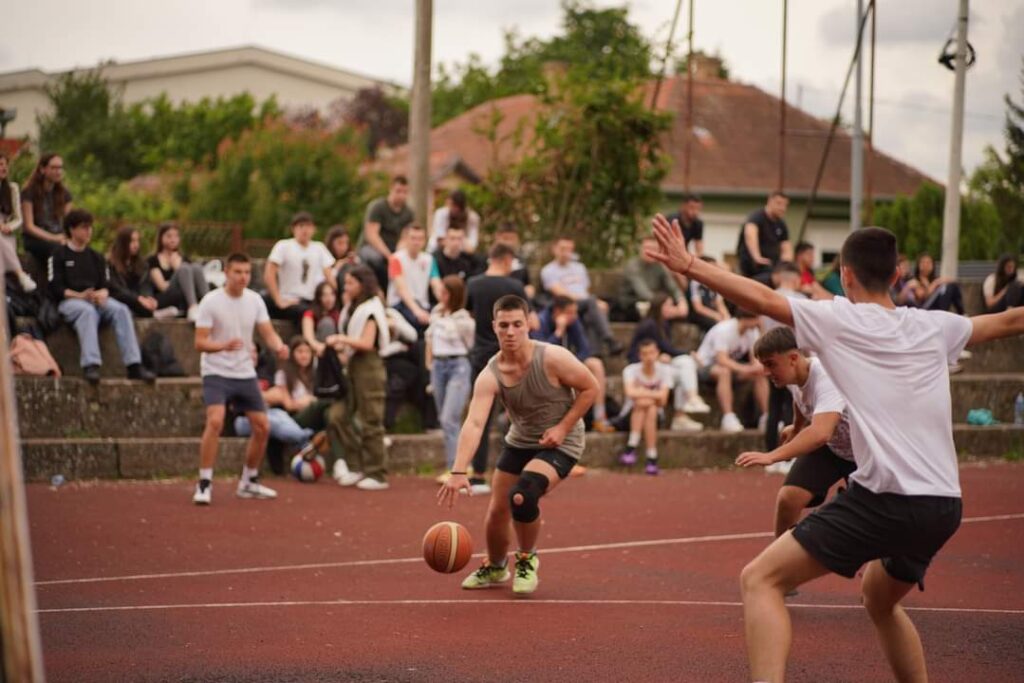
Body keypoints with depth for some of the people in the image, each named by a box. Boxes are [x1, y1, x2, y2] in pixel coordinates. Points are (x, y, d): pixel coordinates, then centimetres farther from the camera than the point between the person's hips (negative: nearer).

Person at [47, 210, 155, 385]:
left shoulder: (95, 257, 27)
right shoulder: (59, 255, 11)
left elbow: (106, 285, 16)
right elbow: (55, 288, -1)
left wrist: (102, 293, -9)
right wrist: (79, 295, -16)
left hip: (97, 299, 4)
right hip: (69, 301, -4)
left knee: (121, 309, -27)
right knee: (87, 310, -39)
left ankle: (134, 365, -37)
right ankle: (90, 366, -52)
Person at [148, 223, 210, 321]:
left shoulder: (183, 259, 24)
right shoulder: (153, 261, 9)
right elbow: (162, 286, -3)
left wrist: (177, 266, -3)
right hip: (163, 301, -4)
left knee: (196, 267, -21)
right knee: (184, 269, -27)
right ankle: (193, 308, -51)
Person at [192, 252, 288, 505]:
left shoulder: (255, 300, 2)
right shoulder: (211, 301, -12)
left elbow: (268, 333, 1)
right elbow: (200, 343, -15)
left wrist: (279, 347, -22)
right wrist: (225, 345, -34)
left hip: (245, 373, 5)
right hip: (216, 372, -5)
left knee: (262, 427, 5)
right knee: (215, 421, -25)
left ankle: (249, 482, 23)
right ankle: (204, 484, -17)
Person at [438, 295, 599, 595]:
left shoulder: (553, 359, -24)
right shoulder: (489, 376, -17)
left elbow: (590, 388, -9)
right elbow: (474, 424, -30)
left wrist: (563, 427, -18)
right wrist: (459, 472, -44)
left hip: (559, 444, -4)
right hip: (518, 442, 4)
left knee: (522, 497, -27)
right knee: (497, 511, 7)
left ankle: (527, 560, 2)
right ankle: (494, 568, 39)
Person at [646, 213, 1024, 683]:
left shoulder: (839, 318, 1)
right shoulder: (934, 327, 15)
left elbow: (763, 299, -10)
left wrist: (688, 266, -7)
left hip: (885, 499, -7)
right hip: (944, 506, 7)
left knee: (760, 579, -4)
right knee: (880, 601, 33)